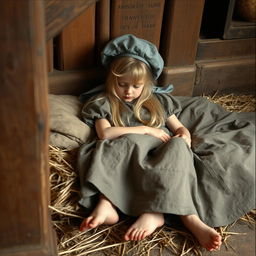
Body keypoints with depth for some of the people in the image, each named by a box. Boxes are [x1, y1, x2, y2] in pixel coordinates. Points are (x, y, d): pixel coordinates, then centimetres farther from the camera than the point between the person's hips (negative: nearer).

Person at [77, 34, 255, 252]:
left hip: (164, 155, 3)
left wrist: (184, 136, -1)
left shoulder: (159, 102, 26)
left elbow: (179, 127, 24)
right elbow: (105, 133, -1)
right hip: (130, 159, -2)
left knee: (178, 147, -32)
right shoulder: (104, 104, 16)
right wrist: (145, 130, -4)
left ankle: (152, 212, -50)